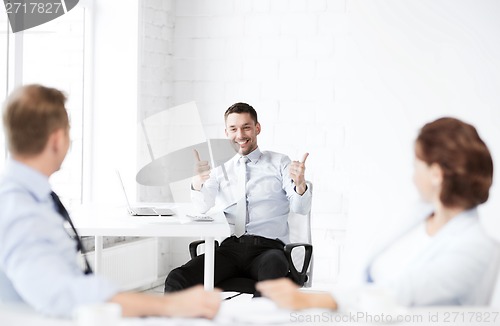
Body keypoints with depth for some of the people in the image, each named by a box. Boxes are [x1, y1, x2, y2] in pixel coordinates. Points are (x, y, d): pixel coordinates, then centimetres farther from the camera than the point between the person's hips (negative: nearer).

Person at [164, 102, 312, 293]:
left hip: (267, 247, -2)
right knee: (177, 280, -24)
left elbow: (301, 208, 2)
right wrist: (197, 183, -19)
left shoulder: (279, 163, 14)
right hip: (230, 247, 2)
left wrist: (300, 185, -22)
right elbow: (203, 207, 4)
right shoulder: (221, 169, 21)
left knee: (273, 268, -41)